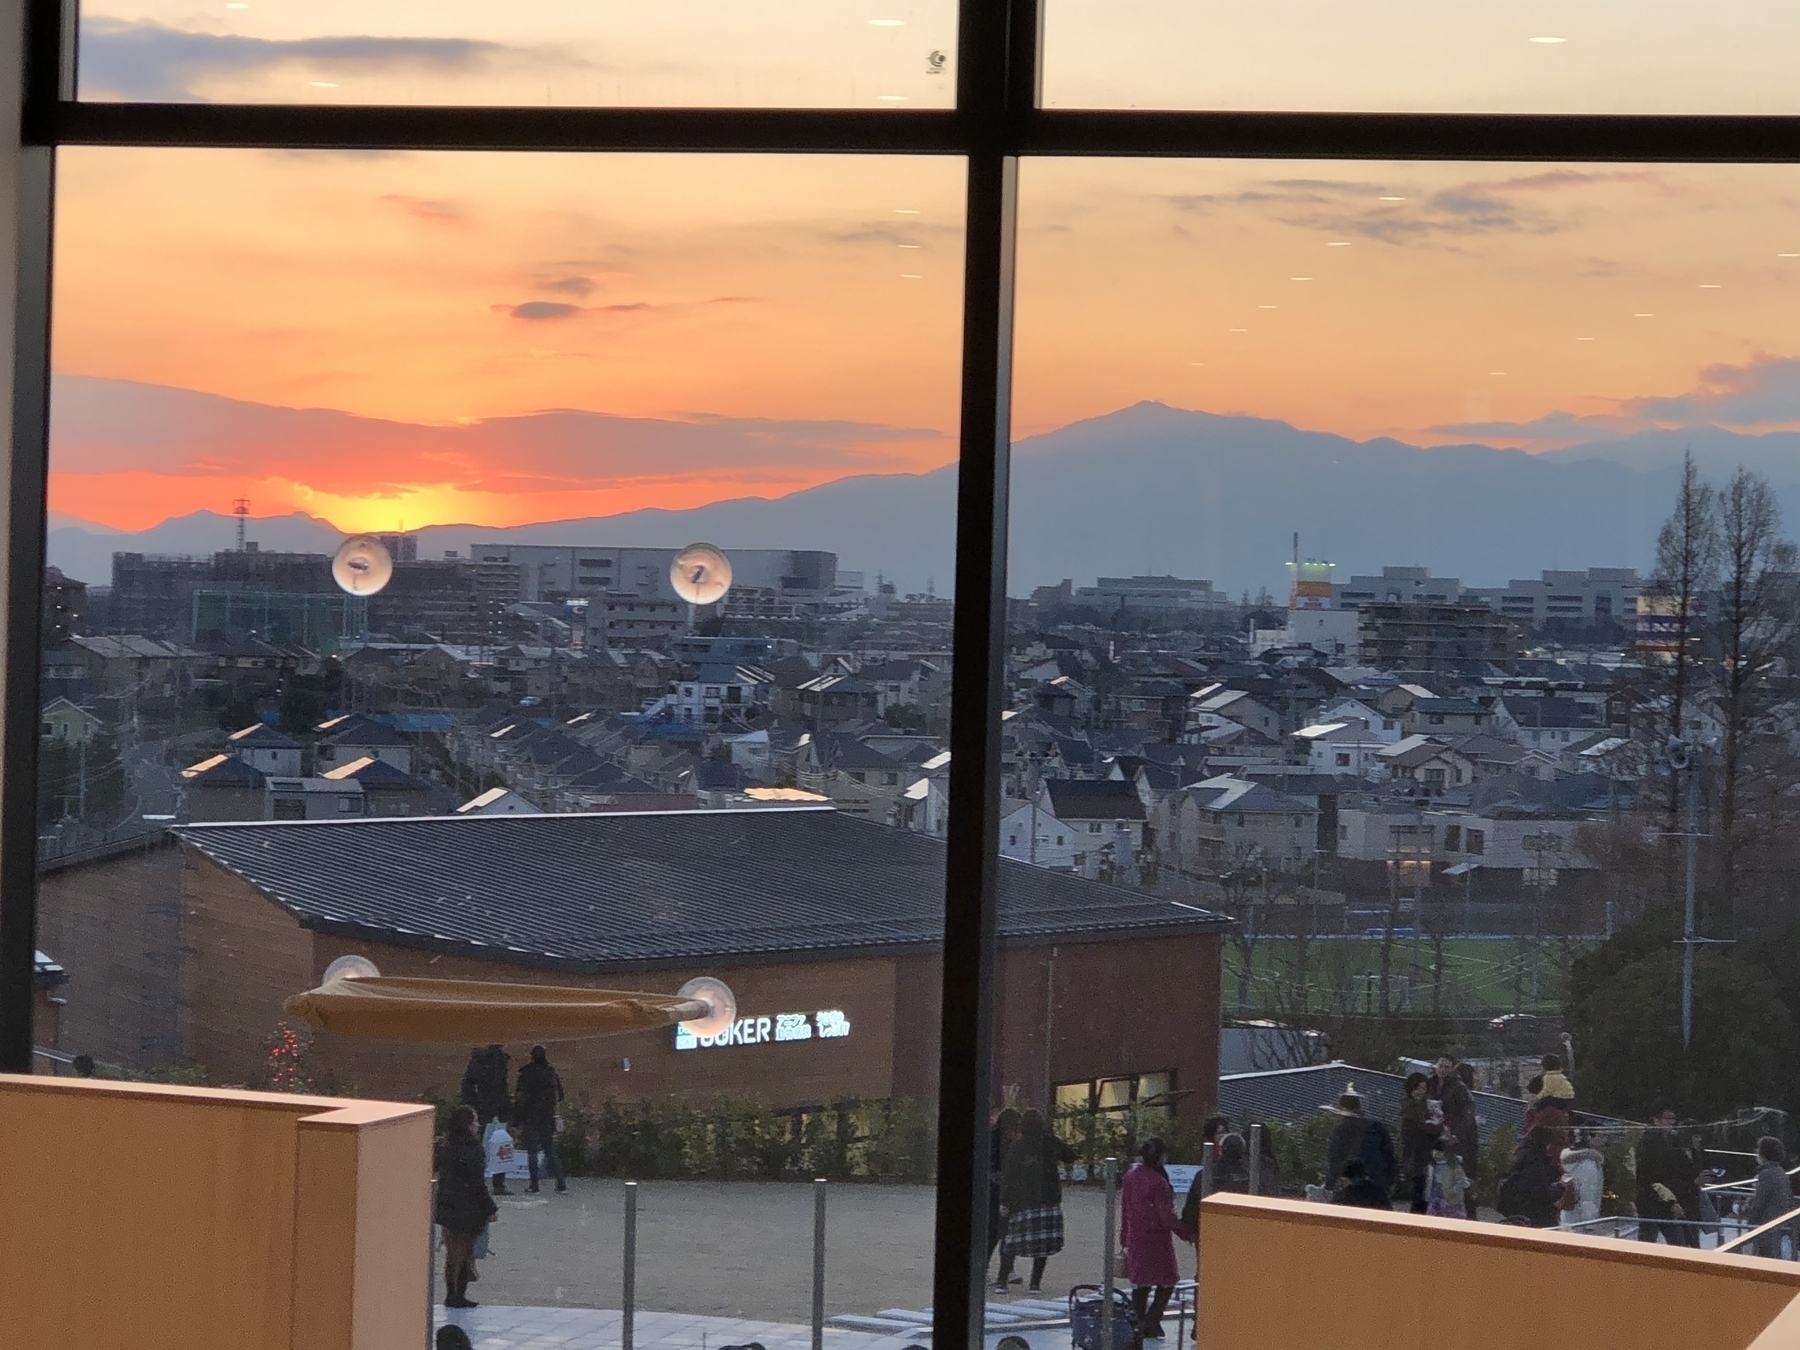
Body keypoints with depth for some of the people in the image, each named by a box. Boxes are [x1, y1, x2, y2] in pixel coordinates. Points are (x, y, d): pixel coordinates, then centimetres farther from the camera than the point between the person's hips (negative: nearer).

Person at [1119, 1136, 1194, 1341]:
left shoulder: (1130, 1177, 3)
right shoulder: (1157, 1182, -19)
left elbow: (1124, 1209, 11)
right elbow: (1167, 1215, -17)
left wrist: (1124, 1238, 19)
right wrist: (1186, 1233, -6)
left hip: (1135, 1239, 7)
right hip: (1156, 1239, -7)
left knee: (1140, 1284, 14)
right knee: (1166, 1282, 3)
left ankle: (1138, 1324, 14)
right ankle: (1151, 1323, -6)